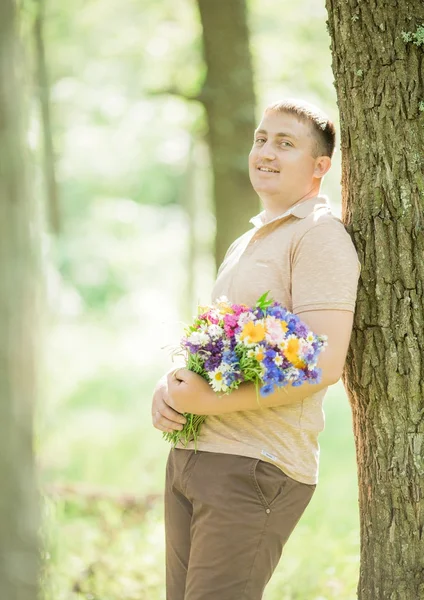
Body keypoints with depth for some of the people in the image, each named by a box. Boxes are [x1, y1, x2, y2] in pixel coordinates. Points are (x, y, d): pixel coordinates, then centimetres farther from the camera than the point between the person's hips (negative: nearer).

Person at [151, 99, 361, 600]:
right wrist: (169, 386, 5)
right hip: (189, 457, 9)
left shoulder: (320, 237, -7)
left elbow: (323, 364, -18)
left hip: (258, 466, -9)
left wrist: (212, 400, -18)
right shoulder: (244, 245, 22)